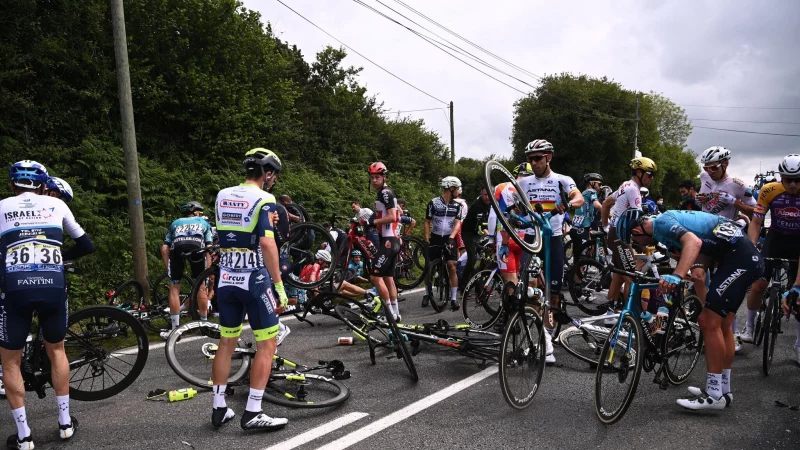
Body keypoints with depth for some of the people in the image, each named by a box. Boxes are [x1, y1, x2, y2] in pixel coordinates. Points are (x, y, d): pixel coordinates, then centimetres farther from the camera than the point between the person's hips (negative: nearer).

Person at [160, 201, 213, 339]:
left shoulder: (175, 223, 38)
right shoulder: (203, 222, 36)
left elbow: (164, 249, 24)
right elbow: (209, 248, 24)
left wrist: (169, 270, 28)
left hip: (177, 247, 1)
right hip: (197, 246, 0)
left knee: (174, 288, 12)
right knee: (201, 286, 16)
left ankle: (174, 328, 12)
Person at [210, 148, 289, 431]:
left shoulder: (222, 196, 9)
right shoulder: (264, 199, -11)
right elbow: (266, 243, -21)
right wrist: (279, 286, -17)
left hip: (226, 280, 7)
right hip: (254, 281, -7)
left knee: (226, 343, 15)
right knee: (267, 345, 2)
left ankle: (219, 408, 21)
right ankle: (252, 413, 2)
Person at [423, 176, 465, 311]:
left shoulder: (458, 206, 2)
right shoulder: (433, 203, -4)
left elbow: (457, 223, -7)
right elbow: (427, 222, 1)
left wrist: (451, 237, -24)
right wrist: (427, 239, -7)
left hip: (449, 239, 1)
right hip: (435, 238, -1)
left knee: (452, 268, -7)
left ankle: (453, 299, -2)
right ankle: (427, 293, 26)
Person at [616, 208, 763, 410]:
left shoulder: (661, 222, -12)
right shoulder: (669, 218, 18)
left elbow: (694, 242, -31)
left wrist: (676, 276, -42)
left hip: (739, 258, -11)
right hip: (746, 256, 11)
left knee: (709, 322, -9)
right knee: (721, 324, 15)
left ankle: (714, 395, -1)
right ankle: (723, 389, 24)